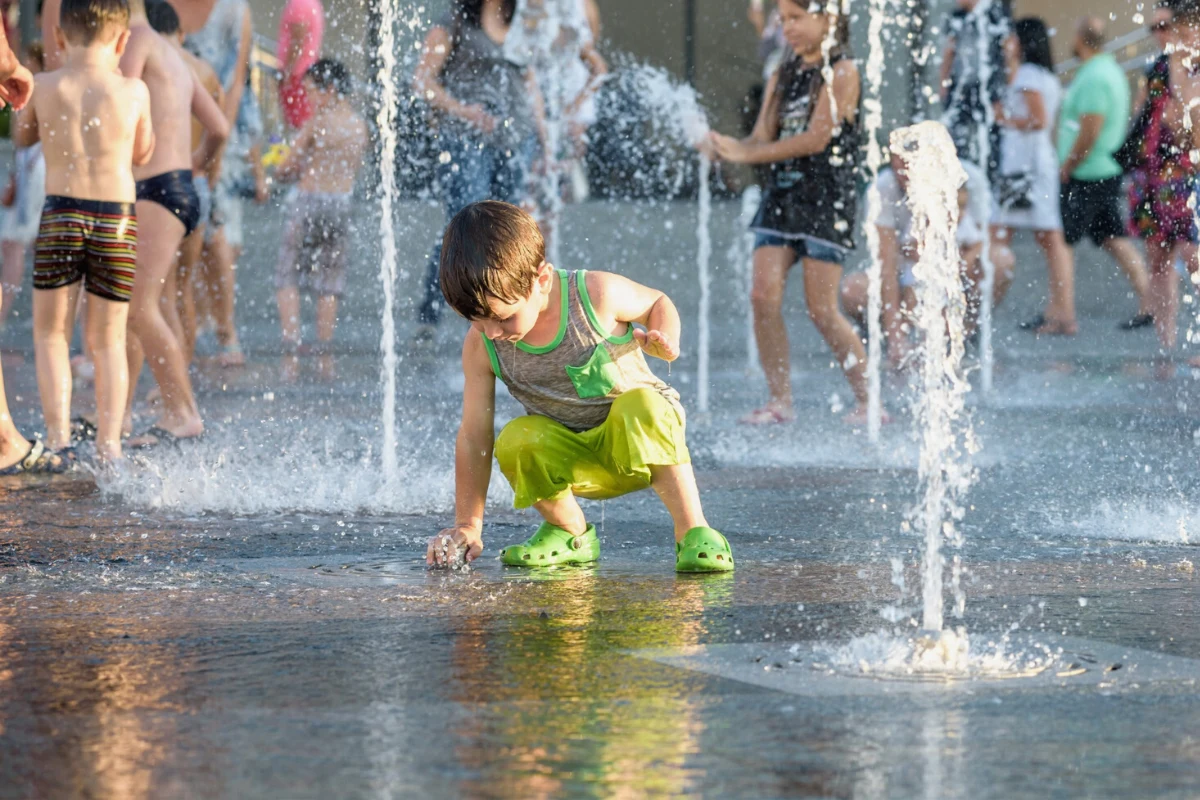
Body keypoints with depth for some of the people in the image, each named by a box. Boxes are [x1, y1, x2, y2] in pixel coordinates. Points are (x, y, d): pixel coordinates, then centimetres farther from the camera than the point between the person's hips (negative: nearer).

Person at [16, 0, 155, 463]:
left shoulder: (44, 87, -2)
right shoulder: (133, 91, -1)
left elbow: (21, 138, 16)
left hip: (62, 216, -1)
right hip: (118, 220, 1)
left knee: (50, 333, 9)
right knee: (107, 339, 11)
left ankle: (58, 439, -4)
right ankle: (108, 444, 4)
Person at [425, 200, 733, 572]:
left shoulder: (597, 295, -20)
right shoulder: (481, 345, -13)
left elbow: (657, 302, 1)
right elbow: (474, 434, -7)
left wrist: (665, 341, -21)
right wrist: (467, 526, -8)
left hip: (642, 442, -3)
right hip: (576, 461, 3)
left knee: (638, 405, -37)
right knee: (515, 441, -30)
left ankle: (694, 533, -26)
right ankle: (570, 534, -1)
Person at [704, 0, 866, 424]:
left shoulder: (842, 72, -6)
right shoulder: (783, 76, 15)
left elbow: (817, 138, -15)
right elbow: (762, 138, 9)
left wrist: (745, 154, -15)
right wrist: (727, 147, -14)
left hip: (827, 197, -6)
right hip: (782, 194, 6)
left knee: (821, 309, -6)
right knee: (763, 295, -7)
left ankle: (869, 401, 5)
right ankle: (779, 401, 0)